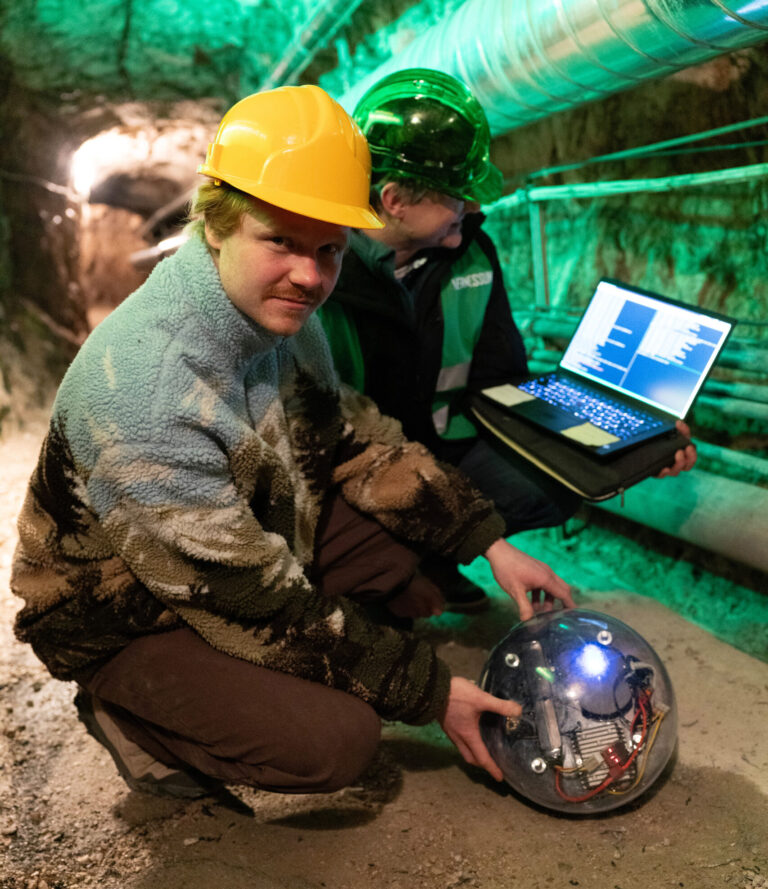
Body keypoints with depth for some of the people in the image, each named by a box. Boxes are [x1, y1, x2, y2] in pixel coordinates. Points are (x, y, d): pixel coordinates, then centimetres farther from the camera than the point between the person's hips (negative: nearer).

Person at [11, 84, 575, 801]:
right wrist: (429, 693, -21)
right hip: (127, 619, -7)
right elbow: (257, 601, -30)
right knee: (335, 739, -23)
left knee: (425, 537, -6)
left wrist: (492, 546, -6)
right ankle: (128, 713, 3)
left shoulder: (282, 315, -10)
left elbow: (359, 445, 1)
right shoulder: (144, 392, -36)